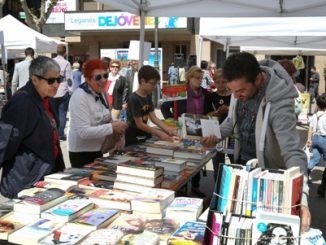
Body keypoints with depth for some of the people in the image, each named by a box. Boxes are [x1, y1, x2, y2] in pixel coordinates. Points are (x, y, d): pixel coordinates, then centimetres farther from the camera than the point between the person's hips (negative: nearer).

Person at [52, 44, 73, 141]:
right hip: (63, 92, -3)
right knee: (62, 113, 4)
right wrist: (70, 90, 1)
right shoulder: (66, 63, -9)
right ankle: (60, 134, 3)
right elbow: (69, 78, -8)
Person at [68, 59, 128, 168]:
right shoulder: (79, 97, -22)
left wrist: (114, 124, -3)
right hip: (82, 153, -8)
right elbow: (84, 132, -29)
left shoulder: (100, 94, 3)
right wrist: (112, 127, -27)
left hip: (97, 150, 8)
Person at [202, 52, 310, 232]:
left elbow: (292, 151, -41)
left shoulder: (279, 104, -34)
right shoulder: (243, 84, -12)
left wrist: (300, 196, -53)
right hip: (242, 160, 7)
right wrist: (217, 135, -8)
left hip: (266, 170, -6)